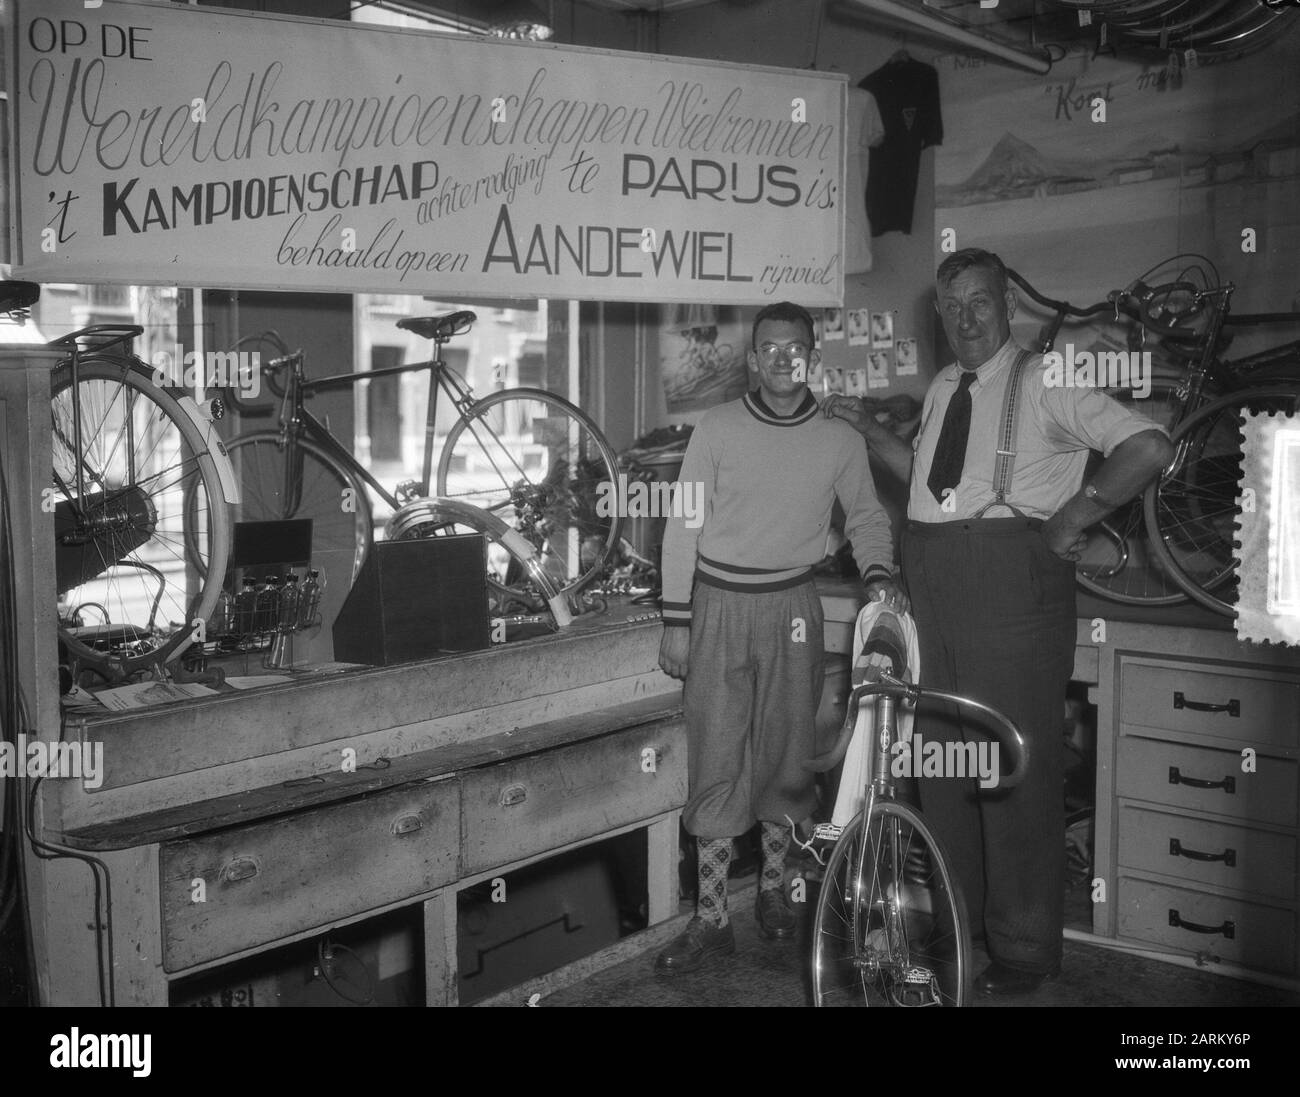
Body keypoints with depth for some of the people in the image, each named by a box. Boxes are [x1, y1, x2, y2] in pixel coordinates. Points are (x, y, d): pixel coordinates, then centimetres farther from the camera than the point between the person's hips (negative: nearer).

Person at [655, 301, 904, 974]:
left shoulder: (840, 440, 2)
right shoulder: (718, 427, -2)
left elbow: (866, 518, 15)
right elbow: (684, 525, -1)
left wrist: (878, 574, -6)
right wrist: (676, 623, -4)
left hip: (792, 609, 2)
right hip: (719, 604, -1)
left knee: (786, 753, 9)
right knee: (718, 761, -1)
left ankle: (773, 887, 29)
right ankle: (711, 919, 8)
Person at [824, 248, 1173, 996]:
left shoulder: (1044, 381, -6)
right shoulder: (943, 389, 17)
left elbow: (1150, 448, -14)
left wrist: (1076, 513, -11)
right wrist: (871, 431, 19)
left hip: (1013, 569, -7)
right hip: (937, 584, 7)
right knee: (943, 755, 15)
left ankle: (1025, 948, 12)